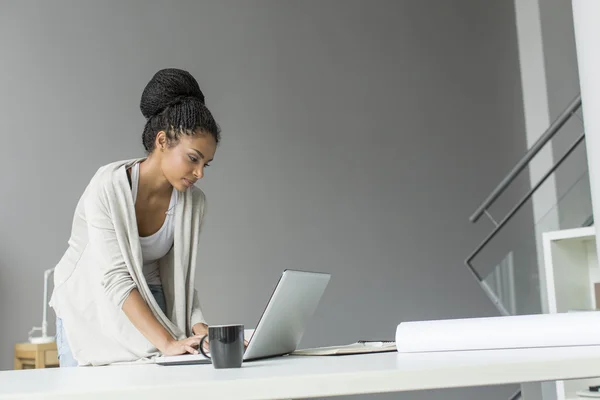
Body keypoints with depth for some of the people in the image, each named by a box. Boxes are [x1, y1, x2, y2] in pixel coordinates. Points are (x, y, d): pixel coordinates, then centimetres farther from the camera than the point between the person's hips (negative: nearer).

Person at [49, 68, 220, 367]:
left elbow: (178, 276, -6)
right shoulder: (108, 187, -23)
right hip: (89, 309, -3)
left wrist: (198, 326, -24)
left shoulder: (192, 203, -9)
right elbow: (116, 278, -29)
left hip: (146, 308, 4)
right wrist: (166, 342, -35)